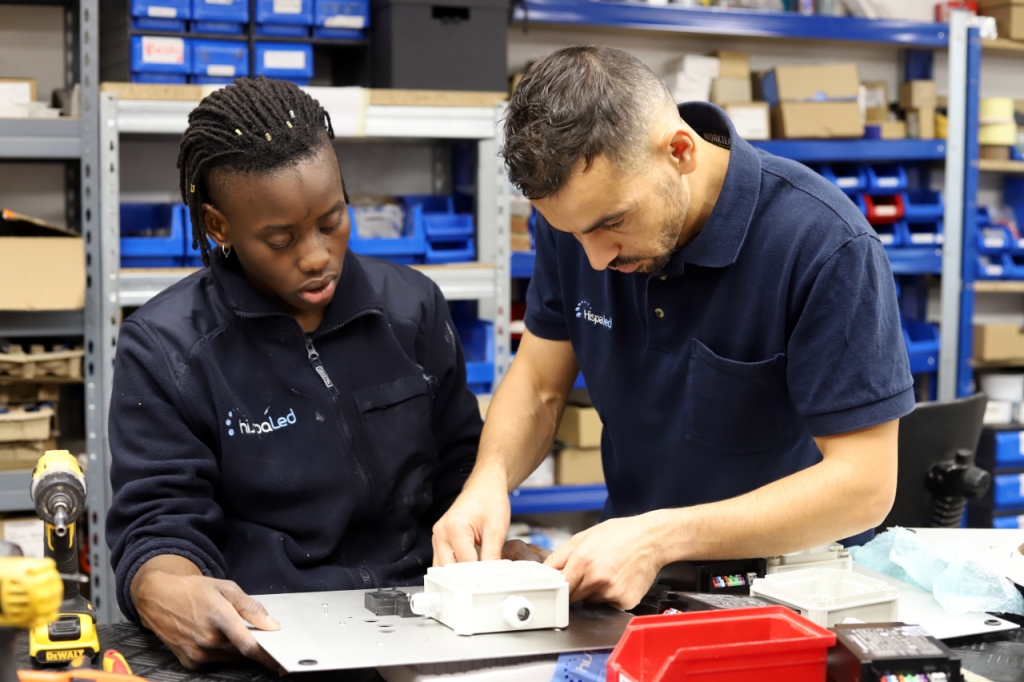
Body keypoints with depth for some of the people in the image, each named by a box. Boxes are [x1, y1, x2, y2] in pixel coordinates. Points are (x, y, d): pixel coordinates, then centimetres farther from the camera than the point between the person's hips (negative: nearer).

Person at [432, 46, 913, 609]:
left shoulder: (828, 246, -23)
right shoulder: (577, 211, -6)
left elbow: (864, 483, -21)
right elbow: (539, 383, 6)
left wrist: (662, 537, -28)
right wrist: (490, 479, -15)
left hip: (788, 577, -3)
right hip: (633, 583, 4)